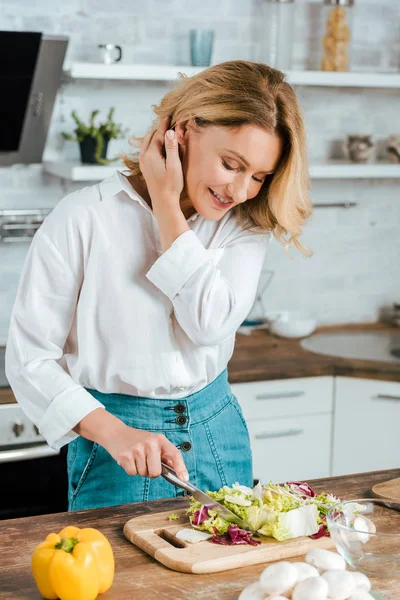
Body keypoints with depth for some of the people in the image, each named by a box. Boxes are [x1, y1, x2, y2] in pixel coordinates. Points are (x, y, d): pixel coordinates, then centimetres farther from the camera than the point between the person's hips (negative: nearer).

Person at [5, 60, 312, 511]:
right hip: (117, 447, -4)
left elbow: (211, 324, -21)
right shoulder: (84, 219, -14)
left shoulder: (245, 223, -2)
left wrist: (169, 204, -18)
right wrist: (114, 433, -24)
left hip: (219, 436, 4)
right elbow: (29, 359, -13)